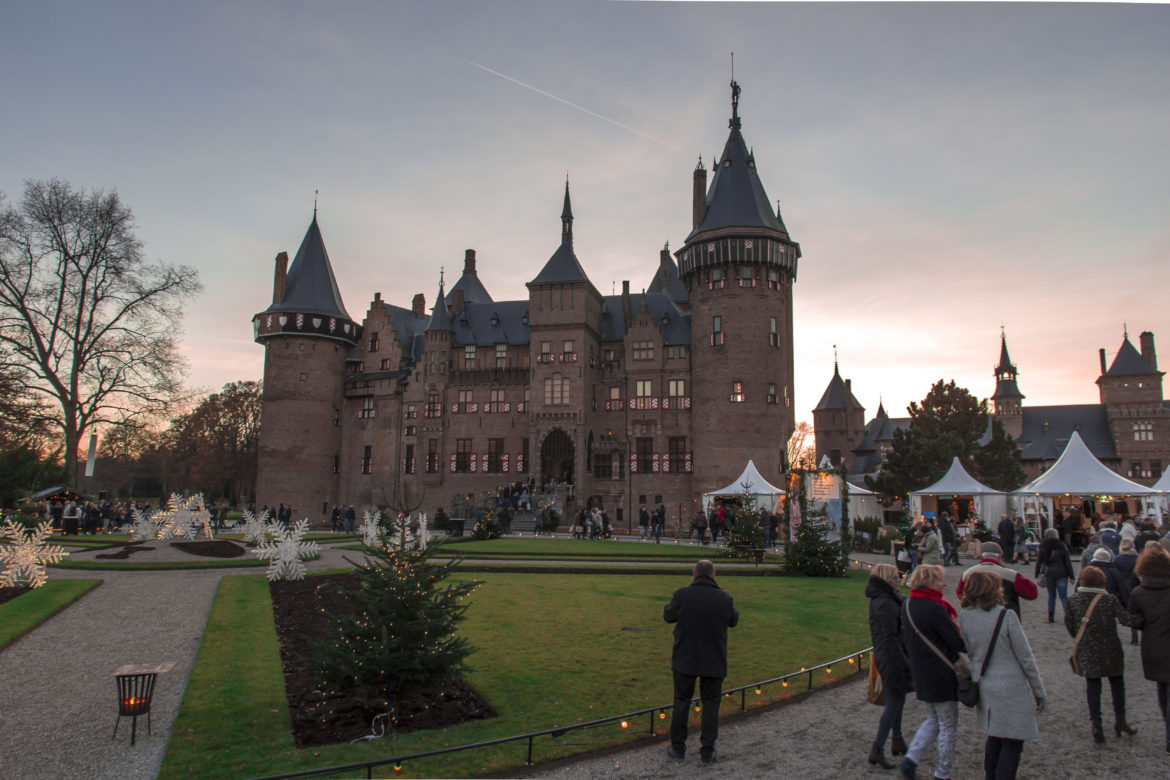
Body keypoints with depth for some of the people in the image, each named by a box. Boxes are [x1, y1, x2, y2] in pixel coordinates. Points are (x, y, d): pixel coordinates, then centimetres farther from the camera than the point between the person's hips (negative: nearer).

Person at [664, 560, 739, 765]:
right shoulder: (725, 598, -10)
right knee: (711, 704, 14)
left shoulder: (682, 595, -14)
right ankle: (707, 751, 17)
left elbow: (668, 616, 2)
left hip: (685, 660, 0)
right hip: (714, 662, 1)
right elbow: (733, 621, 8)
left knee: (681, 701, 13)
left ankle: (678, 748, 21)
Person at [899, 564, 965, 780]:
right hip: (941, 675, -8)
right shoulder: (934, 608, -21)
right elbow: (956, 641, -16)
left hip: (919, 673, 8)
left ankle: (910, 760, 9)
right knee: (948, 726, 9)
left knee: (933, 720, 21)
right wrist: (971, 648, 3)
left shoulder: (907, 605, 5)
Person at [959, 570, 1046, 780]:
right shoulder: (1007, 616, -17)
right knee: (1012, 742, 5)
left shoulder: (965, 617, -3)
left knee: (993, 739, 20)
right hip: (1010, 689, -5)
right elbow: (1026, 658, -10)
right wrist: (1039, 691, 1)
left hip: (983, 688, 5)